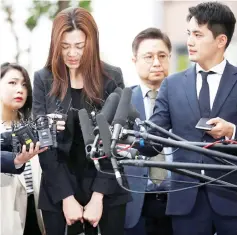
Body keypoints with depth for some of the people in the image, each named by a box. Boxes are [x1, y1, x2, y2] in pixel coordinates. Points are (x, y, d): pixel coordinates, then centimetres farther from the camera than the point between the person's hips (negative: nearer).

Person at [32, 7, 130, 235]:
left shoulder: (111, 77, -2)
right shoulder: (44, 80, -1)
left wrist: (98, 196, -11)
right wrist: (67, 197, -11)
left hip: (107, 191, 0)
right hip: (58, 193, 0)